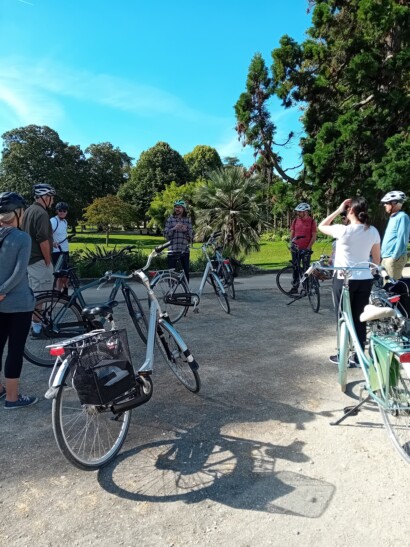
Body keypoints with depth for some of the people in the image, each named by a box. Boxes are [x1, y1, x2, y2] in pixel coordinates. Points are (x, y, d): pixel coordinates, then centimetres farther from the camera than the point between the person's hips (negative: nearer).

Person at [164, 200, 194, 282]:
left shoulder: (188, 220, 9)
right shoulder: (170, 219, 7)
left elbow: (191, 237, 7)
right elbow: (166, 234, 1)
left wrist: (186, 230, -13)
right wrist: (174, 228, -15)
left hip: (185, 250, 1)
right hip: (172, 250, -1)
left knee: (186, 272, 3)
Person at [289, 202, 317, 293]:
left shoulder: (311, 222, -6)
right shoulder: (295, 220, 5)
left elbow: (314, 236, -6)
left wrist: (308, 247, -12)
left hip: (306, 249, -4)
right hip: (295, 248, 4)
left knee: (306, 269, 2)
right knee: (295, 268, 8)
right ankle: (295, 286, 15)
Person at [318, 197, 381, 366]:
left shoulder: (343, 230, -14)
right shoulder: (373, 231, 1)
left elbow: (321, 226, 3)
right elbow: (377, 259, 7)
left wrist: (338, 210, 1)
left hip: (344, 279, -4)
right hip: (365, 280, 5)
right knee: (359, 319, 13)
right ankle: (358, 357, 20)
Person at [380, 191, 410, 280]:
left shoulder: (402, 217, -12)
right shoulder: (393, 217, 18)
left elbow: (402, 240, -18)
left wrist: (394, 257, -20)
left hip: (394, 258, -10)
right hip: (386, 258, 10)